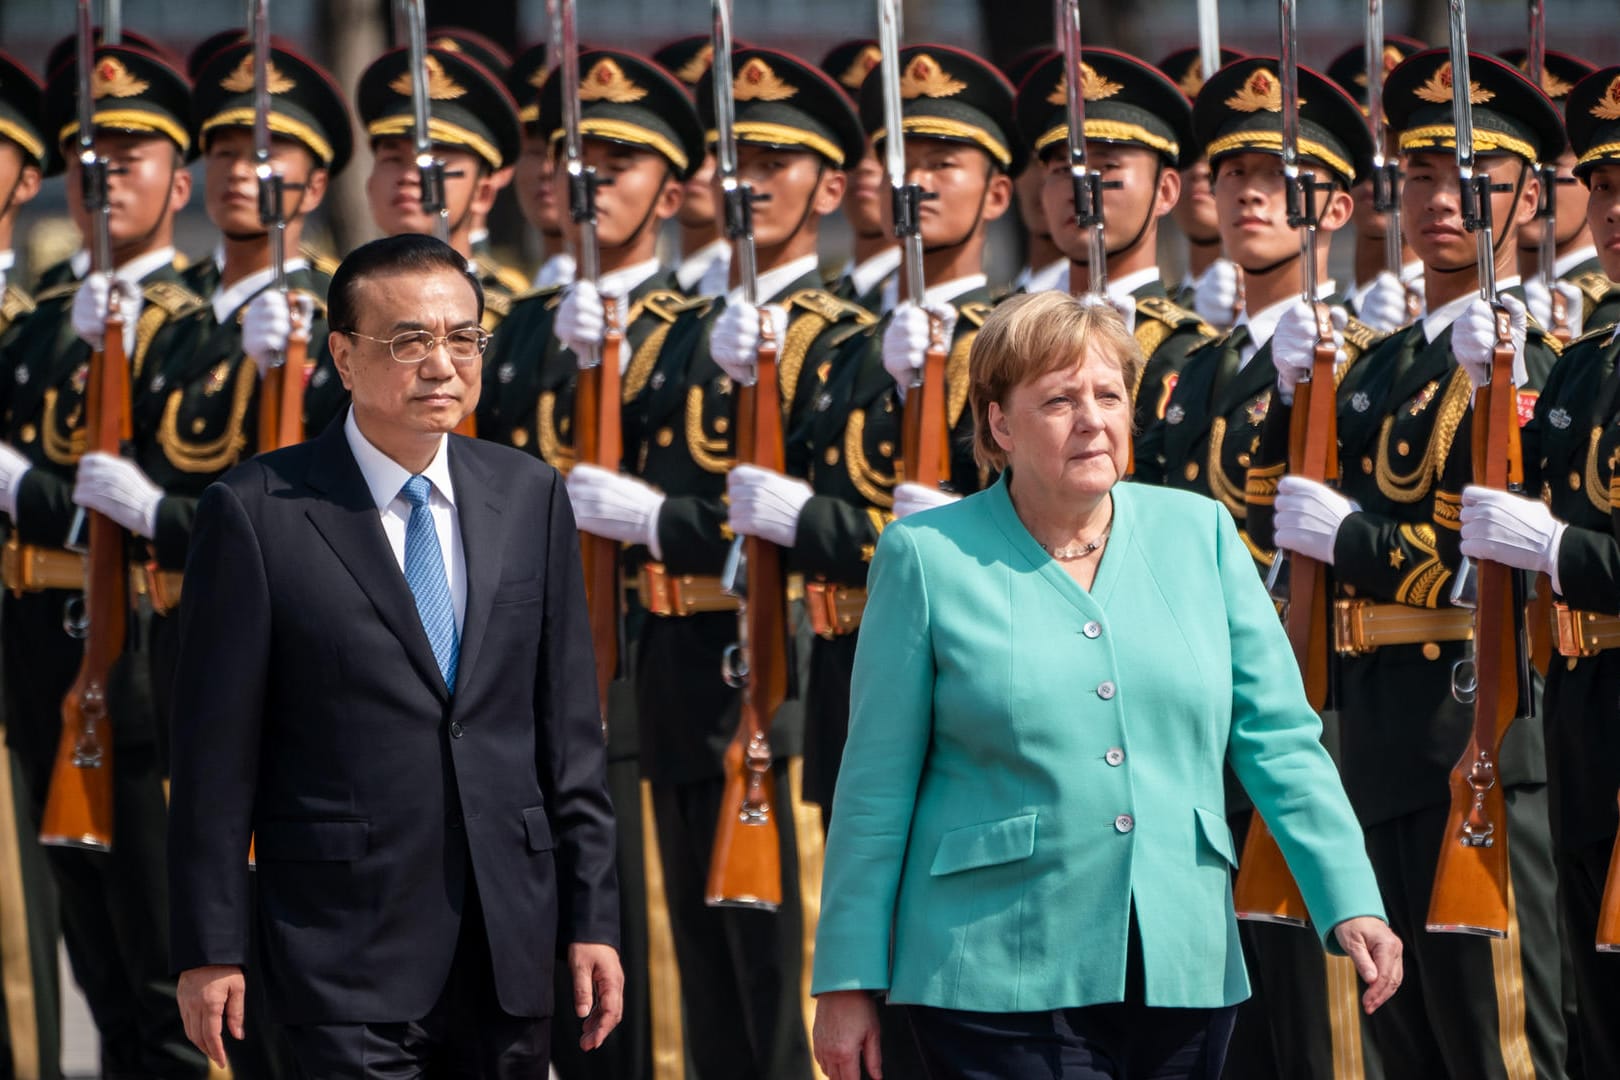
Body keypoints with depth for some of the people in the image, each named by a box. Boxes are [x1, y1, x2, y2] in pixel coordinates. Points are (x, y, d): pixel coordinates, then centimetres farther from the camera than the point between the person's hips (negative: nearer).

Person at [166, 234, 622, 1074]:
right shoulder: (257, 514, -4)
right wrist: (209, 951, -4)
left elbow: (568, 725, 11)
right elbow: (215, 752, -3)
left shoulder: (529, 495, 9)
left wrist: (591, 919, 6)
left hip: (513, 943, 4)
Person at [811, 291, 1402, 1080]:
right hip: (1000, 979, -3)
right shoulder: (928, 557, -1)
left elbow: (1279, 740, 6)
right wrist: (848, 981, 0)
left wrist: (1351, 902, -5)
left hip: (1182, 975, 4)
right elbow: (876, 789, 1)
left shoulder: (1198, 534, 7)